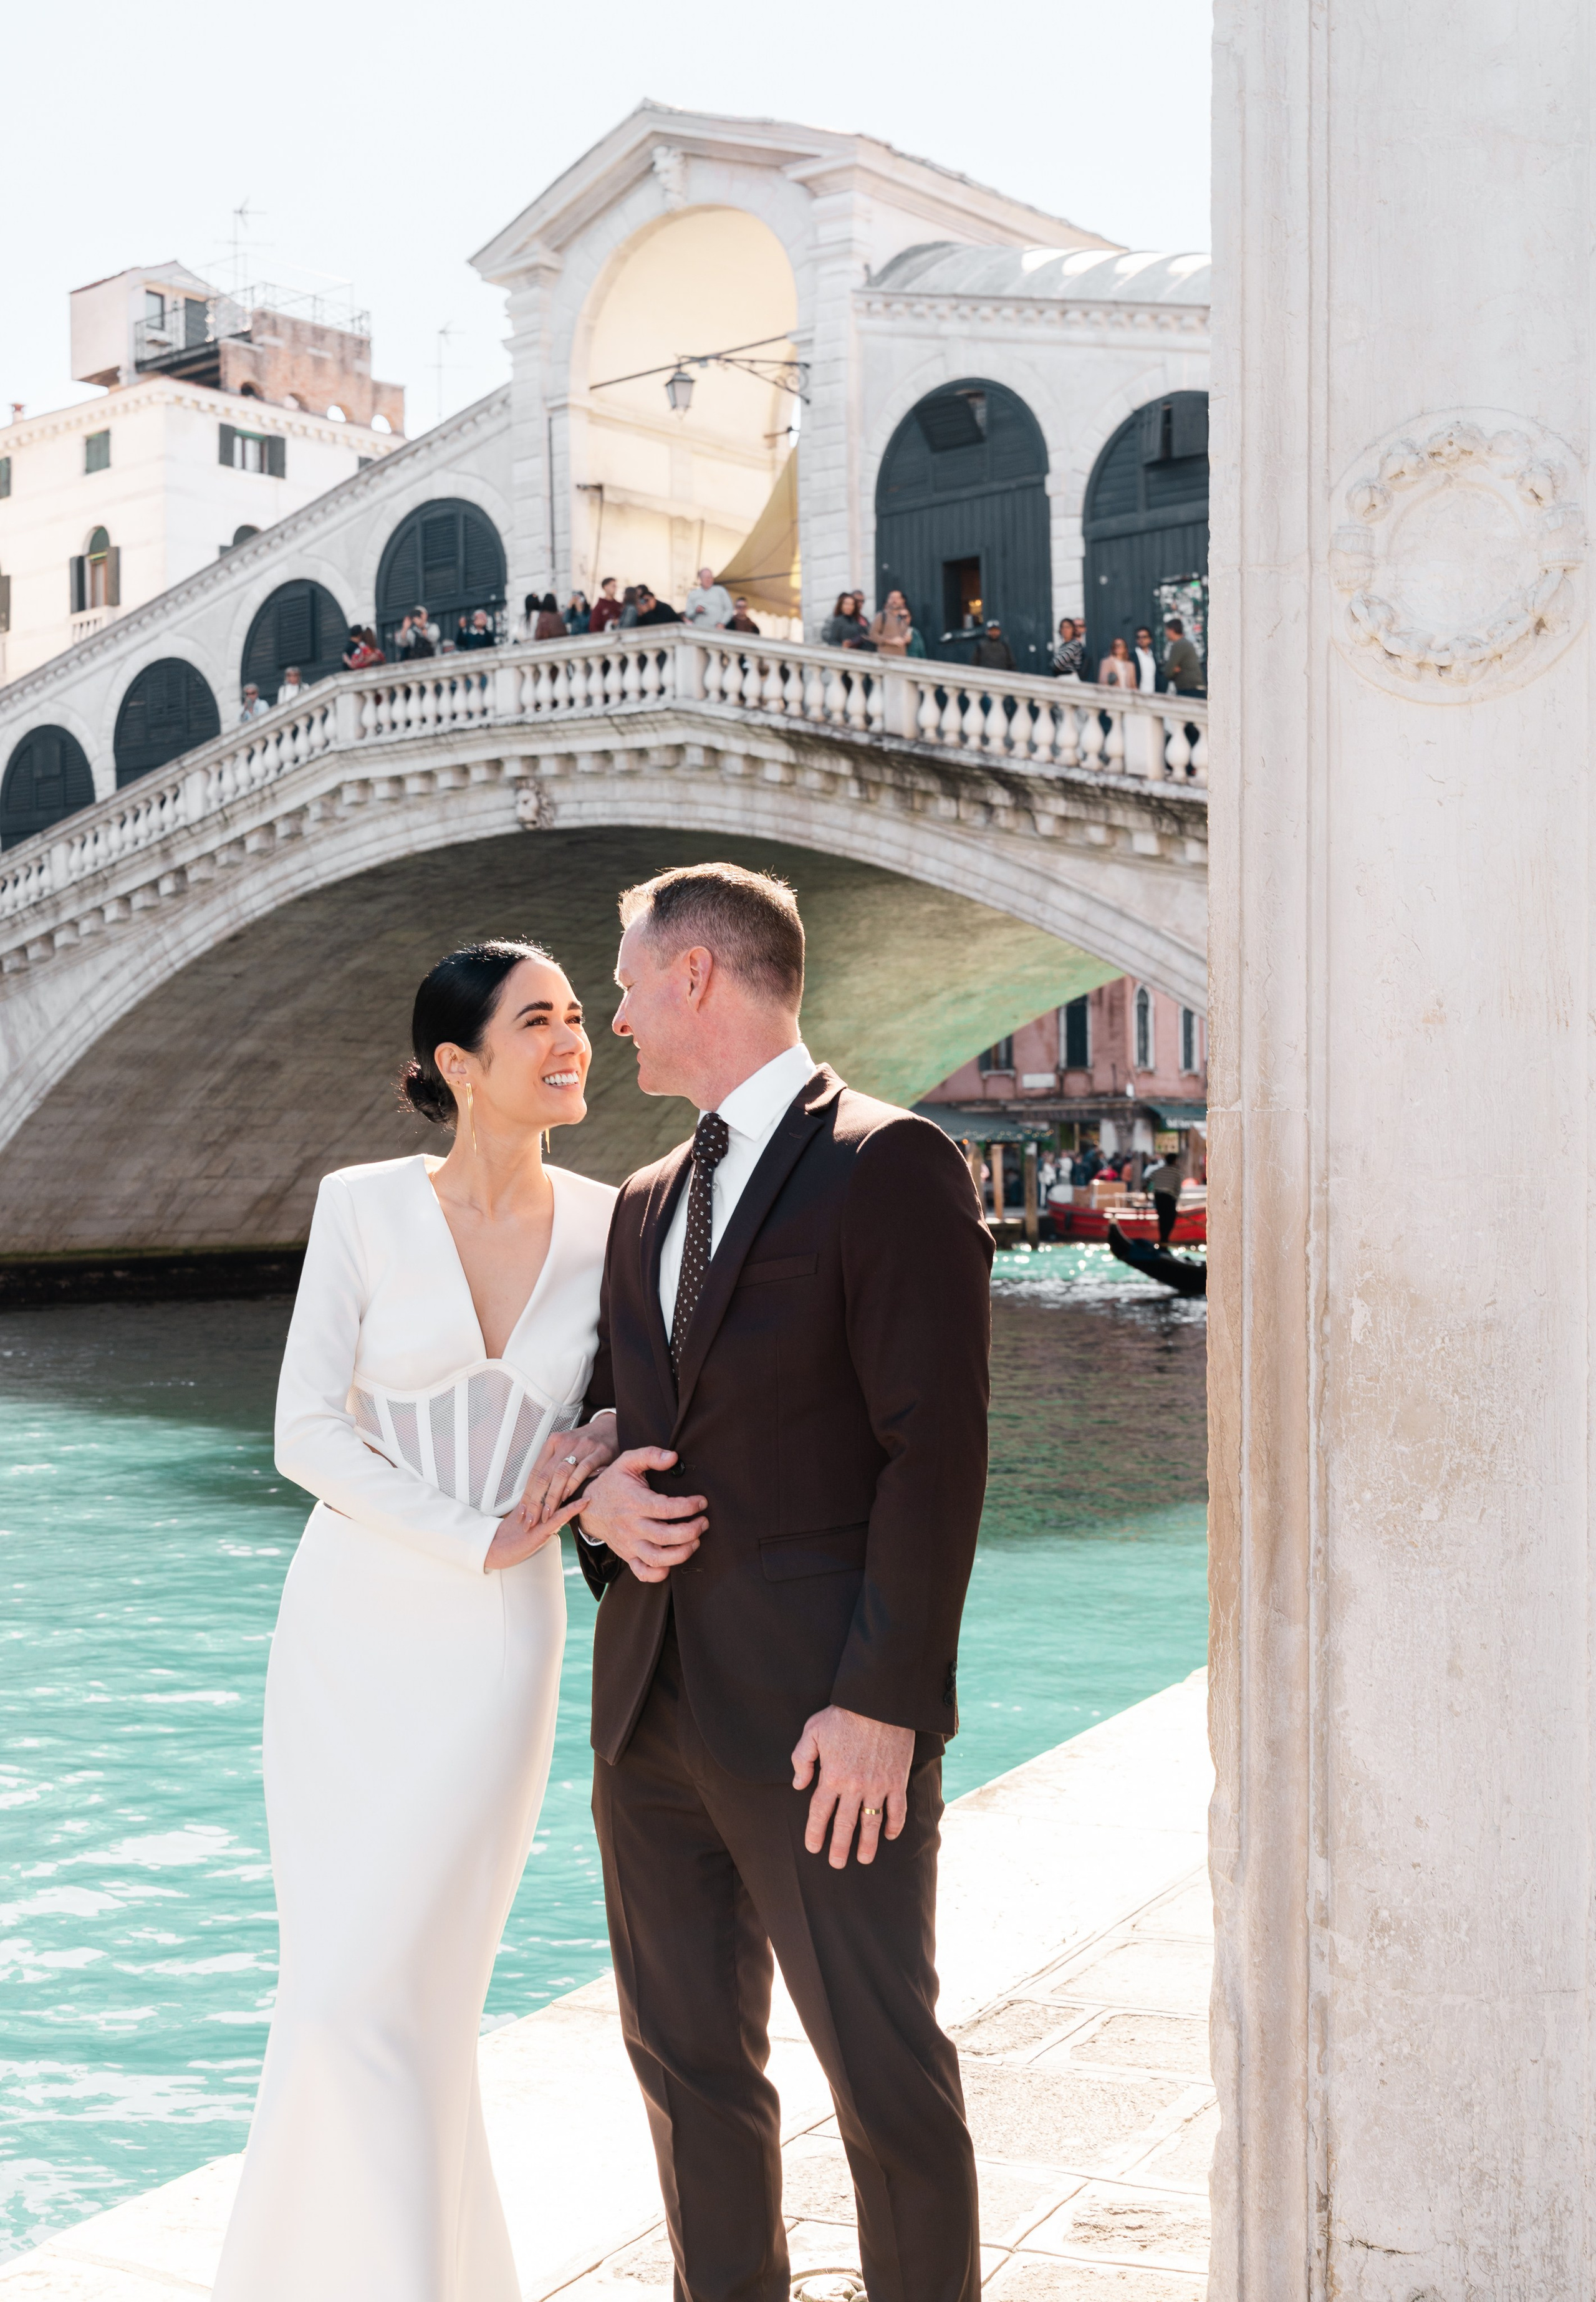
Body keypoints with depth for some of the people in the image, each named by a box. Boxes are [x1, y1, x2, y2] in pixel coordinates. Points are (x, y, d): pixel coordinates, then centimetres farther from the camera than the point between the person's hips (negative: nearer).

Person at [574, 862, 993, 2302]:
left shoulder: (891, 1165, -8)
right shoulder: (651, 1202, 16)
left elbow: (935, 1451, -14)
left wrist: (881, 1700, -18)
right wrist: (600, 1496, 0)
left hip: (821, 1714, -7)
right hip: (654, 1699, 8)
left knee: (886, 2075, 1)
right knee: (690, 2060, 15)